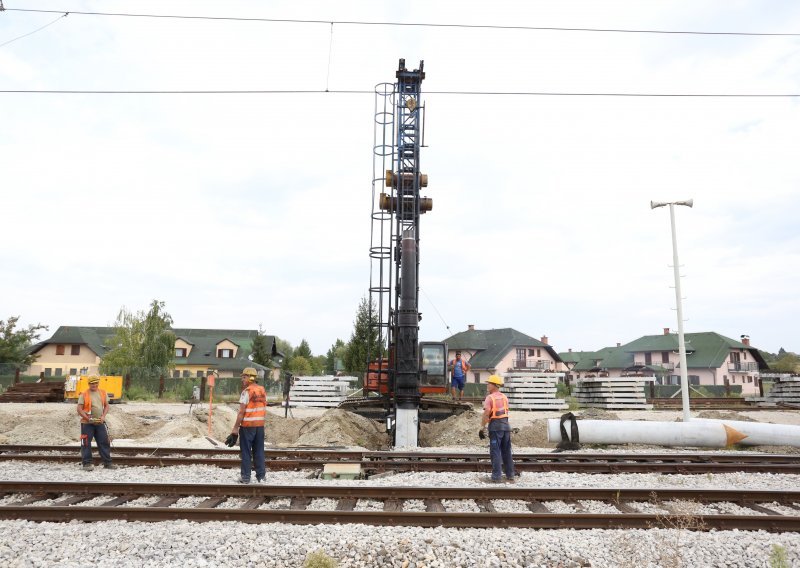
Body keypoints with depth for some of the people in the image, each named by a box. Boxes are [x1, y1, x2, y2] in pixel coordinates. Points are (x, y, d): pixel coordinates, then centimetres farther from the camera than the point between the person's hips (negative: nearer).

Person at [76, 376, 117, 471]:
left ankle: (107, 463, 11)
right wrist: (88, 418, -16)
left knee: (104, 442, 4)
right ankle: (87, 463, 11)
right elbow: (79, 409, -7)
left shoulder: (103, 393, 8)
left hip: (100, 423, 4)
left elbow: (106, 406, 13)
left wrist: (103, 416, -3)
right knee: (86, 444, 0)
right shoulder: (84, 395, -4)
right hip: (87, 423, -4)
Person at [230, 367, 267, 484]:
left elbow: (241, 412, -15)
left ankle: (246, 477, 8)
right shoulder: (262, 390, 6)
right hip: (260, 425, 5)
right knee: (259, 451, 12)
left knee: (246, 452, 5)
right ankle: (261, 476, 15)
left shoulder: (247, 392, -12)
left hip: (247, 426, -5)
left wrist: (236, 427, -11)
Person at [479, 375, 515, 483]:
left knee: (495, 452, -1)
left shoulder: (490, 397, -9)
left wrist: (482, 427, -11)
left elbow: (486, 414, -16)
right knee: (507, 451, 13)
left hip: (495, 426, -7)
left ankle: (496, 476, -2)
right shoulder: (504, 397, 12)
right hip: (506, 425, 7)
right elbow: (506, 412, 14)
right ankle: (510, 476, 18)